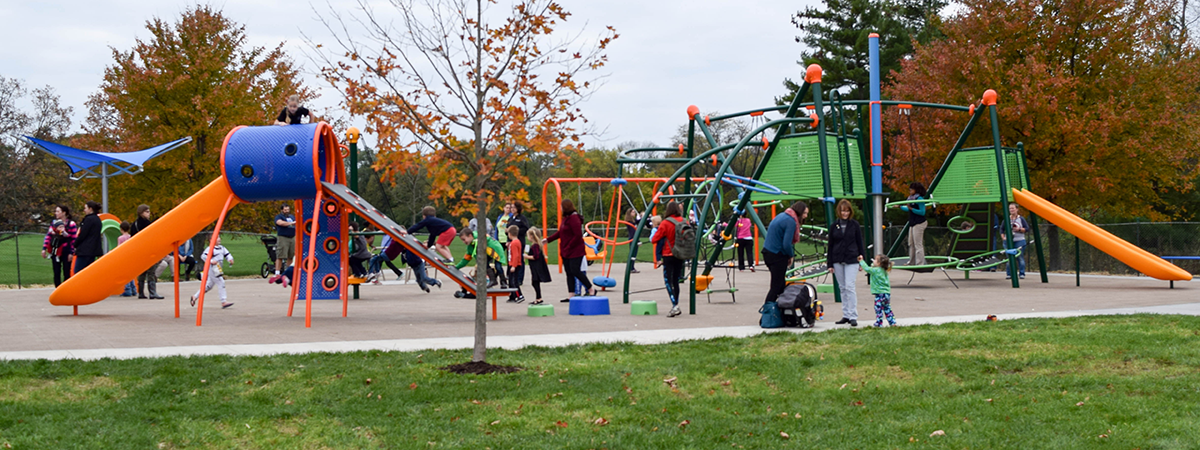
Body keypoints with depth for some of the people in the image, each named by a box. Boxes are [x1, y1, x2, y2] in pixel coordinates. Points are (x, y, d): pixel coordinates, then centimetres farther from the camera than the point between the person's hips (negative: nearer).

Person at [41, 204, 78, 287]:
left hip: (65, 252, -5)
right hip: (55, 252, 5)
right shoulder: (54, 223, 9)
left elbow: (74, 239, -6)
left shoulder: (71, 224, -6)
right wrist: (44, 248, 4)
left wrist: (71, 252, -10)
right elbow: (48, 236, 10)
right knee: (56, 273, 5)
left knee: (66, 273, 2)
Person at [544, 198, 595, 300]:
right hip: (566, 252, 10)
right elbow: (560, 233, 20)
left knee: (575, 271, -11)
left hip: (575, 251, -10)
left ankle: (591, 289, 1)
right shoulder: (565, 218, 13)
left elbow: (578, 235, -21)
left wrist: (569, 247, -18)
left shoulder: (574, 218, -17)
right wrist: (548, 239, 19)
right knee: (569, 273, 7)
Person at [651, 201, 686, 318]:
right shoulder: (684, 222, 1)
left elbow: (654, 240, -10)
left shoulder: (666, 223, -13)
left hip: (669, 255, -5)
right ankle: (676, 306, 16)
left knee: (668, 280, -4)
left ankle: (674, 305, -19)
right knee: (676, 280, 14)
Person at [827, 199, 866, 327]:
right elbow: (830, 245, 8)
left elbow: (860, 243, 5)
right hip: (838, 261, 3)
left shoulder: (855, 225, 2)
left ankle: (853, 316, -9)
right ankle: (846, 315, 14)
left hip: (852, 260, -3)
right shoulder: (834, 225, 6)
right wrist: (830, 263, 5)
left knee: (850, 287, -11)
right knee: (842, 288, 8)